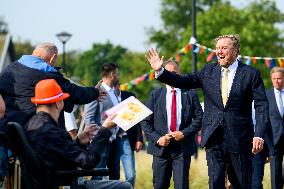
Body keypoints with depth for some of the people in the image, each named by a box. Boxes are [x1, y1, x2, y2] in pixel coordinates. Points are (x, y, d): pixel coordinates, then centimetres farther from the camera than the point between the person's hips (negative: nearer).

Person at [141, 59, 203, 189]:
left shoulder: (190, 94, 7)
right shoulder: (155, 95, 8)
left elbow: (199, 118, 3)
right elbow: (145, 122, 6)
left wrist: (184, 133, -10)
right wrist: (157, 139, -8)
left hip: (183, 148, -1)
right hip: (160, 148, 1)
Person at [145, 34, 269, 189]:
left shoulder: (251, 74, -2)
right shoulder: (208, 71, 8)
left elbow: (262, 106, -6)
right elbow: (184, 82, 3)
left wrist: (259, 135, -15)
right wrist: (160, 71, -10)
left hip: (239, 140, -2)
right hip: (214, 139, 2)